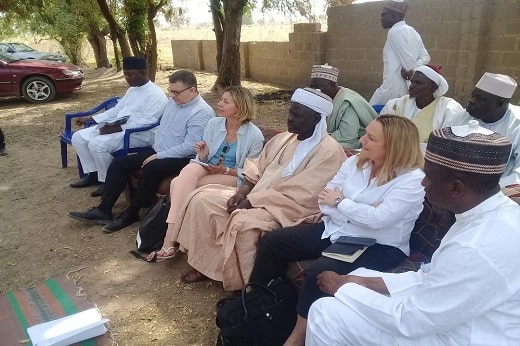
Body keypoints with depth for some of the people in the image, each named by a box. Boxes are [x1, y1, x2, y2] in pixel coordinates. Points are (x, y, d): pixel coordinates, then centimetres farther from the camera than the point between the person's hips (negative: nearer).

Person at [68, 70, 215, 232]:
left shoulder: (202, 113, -19)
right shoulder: (174, 101, 8)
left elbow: (189, 147, -25)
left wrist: (159, 156, -19)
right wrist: (156, 151, 8)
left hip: (181, 159, -9)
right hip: (158, 152, 9)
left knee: (151, 169, -35)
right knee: (119, 163, -1)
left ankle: (131, 213, -13)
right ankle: (103, 210, 2)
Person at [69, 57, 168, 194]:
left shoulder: (155, 94, -14)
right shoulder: (132, 90, 17)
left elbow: (146, 122, -23)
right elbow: (116, 110, 24)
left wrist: (118, 128, -28)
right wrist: (91, 118, 16)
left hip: (140, 134, -10)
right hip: (117, 127, 10)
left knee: (97, 144, -29)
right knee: (78, 137, 2)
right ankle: (92, 174, 11)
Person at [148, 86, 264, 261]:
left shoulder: (254, 135, -8)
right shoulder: (213, 123, 5)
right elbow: (203, 160, 11)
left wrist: (225, 170, -16)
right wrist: (203, 156, -12)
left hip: (233, 177, -4)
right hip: (206, 168, 4)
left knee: (180, 185, -27)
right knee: (188, 171, -32)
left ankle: (170, 240, -15)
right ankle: (170, 240, -28)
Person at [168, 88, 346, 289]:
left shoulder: (329, 152, -14)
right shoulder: (283, 139, 11)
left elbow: (298, 197, -21)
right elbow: (257, 168, 17)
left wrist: (251, 202, -19)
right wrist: (244, 190, -6)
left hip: (290, 210, -8)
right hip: (255, 198, 8)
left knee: (243, 222, -35)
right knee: (202, 199, -3)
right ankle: (205, 263, 7)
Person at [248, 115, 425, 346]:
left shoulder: (412, 179, -15)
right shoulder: (354, 162, 3)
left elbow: (378, 220, -26)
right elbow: (325, 201, 0)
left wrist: (340, 202, -12)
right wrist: (360, 213, -16)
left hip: (378, 246, -6)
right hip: (335, 230, 7)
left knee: (320, 271, -31)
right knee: (271, 242, -3)